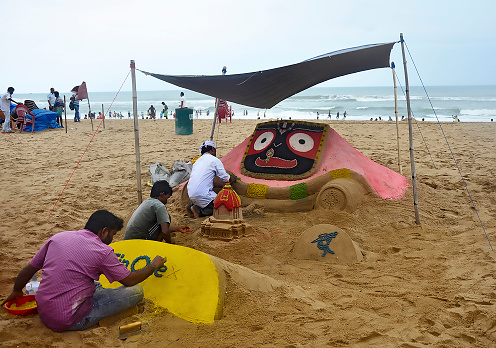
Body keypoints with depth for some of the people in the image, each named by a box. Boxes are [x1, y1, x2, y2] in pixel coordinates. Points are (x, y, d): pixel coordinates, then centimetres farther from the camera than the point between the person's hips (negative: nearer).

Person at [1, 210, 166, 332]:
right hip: (68, 320, -7)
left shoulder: (58, 237, 3)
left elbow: (29, 269, 13)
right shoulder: (103, 251, -13)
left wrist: (16, 291, 32)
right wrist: (154, 265, 16)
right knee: (136, 290, -5)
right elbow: (130, 280, -2)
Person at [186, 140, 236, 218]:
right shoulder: (215, 160, 1)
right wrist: (232, 179, 28)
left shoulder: (197, 161, 23)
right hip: (202, 194, -8)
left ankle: (191, 206, 6)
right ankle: (198, 210, -12)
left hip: (191, 194, 8)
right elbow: (226, 178, 3)